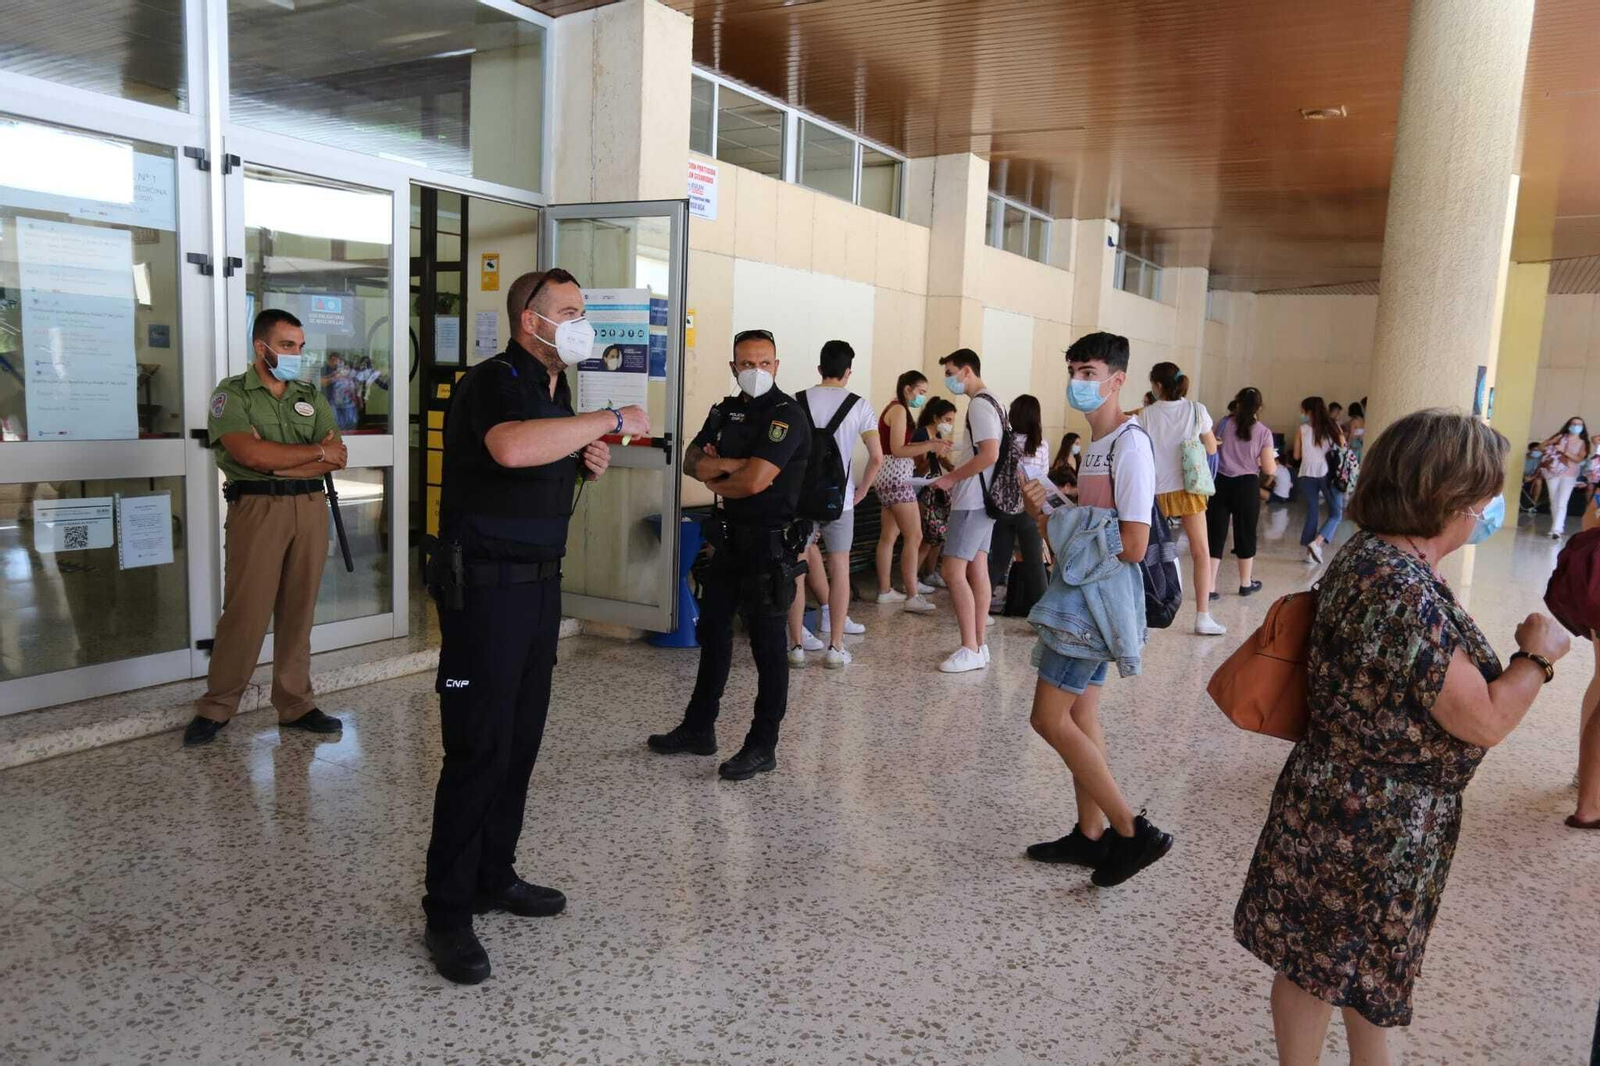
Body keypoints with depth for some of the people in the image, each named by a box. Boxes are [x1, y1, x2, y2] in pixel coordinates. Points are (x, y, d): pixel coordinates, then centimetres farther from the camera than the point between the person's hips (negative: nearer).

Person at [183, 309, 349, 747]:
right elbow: (251, 454, -15)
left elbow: (337, 457, 2)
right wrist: (316, 451, -7)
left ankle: (295, 706, 16)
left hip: (310, 507, 4)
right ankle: (216, 708, 11)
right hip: (258, 509, -4)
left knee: (298, 610, 8)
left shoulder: (311, 395, 14)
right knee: (246, 612, -4)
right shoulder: (232, 393, 1)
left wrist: (278, 461, -10)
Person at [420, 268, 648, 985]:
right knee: (479, 747, -6)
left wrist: (587, 466, 6)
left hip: (538, 582, 9)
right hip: (484, 584, -9)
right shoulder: (493, 382, -14)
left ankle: (494, 878, 27)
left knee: (522, 738, 13)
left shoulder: (554, 391, 15)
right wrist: (611, 420, -28)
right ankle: (447, 912, 5)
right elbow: (512, 447, -38)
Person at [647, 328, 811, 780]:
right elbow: (692, 461, 3)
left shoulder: (786, 414, -14)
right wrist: (735, 463, -15)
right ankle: (698, 729, 29)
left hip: (770, 543, -8)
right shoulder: (727, 411, 11)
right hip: (730, 538, 9)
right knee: (712, 633, 16)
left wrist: (714, 481, -4)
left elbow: (754, 482, -24)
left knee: (766, 645, 0)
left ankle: (763, 747, 11)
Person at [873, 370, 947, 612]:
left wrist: (929, 442, 9)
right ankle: (912, 596, -10)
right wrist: (931, 448, -17)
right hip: (896, 477, -10)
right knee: (914, 536, -10)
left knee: (889, 536, 11)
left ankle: (885, 591, 16)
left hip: (892, 477, 10)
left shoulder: (897, 409, 18)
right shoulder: (899, 410, -12)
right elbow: (897, 450, -18)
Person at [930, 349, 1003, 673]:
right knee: (977, 570, 11)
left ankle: (970, 650, -7)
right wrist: (956, 477, 15)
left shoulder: (980, 405, -15)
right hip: (982, 499, 10)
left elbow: (989, 455, -23)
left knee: (952, 572, -9)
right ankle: (979, 645, 15)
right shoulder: (991, 402, 16)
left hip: (973, 501, -10)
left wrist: (952, 478, -15)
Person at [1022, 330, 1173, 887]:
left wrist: (1061, 526, -10)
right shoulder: (1095, 443, 15)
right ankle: (1090, 835, 23)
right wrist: (1045, 512, 4)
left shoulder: (1130, 444, -15)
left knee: (1050, 718, -8)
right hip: (1083, 591, 10)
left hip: (1100, 592, -10)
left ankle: (1132, 831, -1)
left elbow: (1133, 545, -20)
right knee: (1079, 716, 13)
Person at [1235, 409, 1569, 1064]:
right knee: (1320, 967, 12)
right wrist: (1539, 654, -10)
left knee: (1363, 956, 28)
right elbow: (1485, 721, -24)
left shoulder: (1371, 555, 0)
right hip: (1368, 821, -10)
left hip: (1358, 807, 10)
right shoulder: (1406, 593, -31)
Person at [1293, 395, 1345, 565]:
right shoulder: (1333, 428, 0)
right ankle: (1317, 543, -11)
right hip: (1328, 474, -1)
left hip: (1308, 475, 1)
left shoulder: (1302, 430, -1)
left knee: (1312, 512, 12)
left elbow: (1297, 456, 4)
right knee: (1336, 514, 9)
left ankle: (1310, 550, 11)